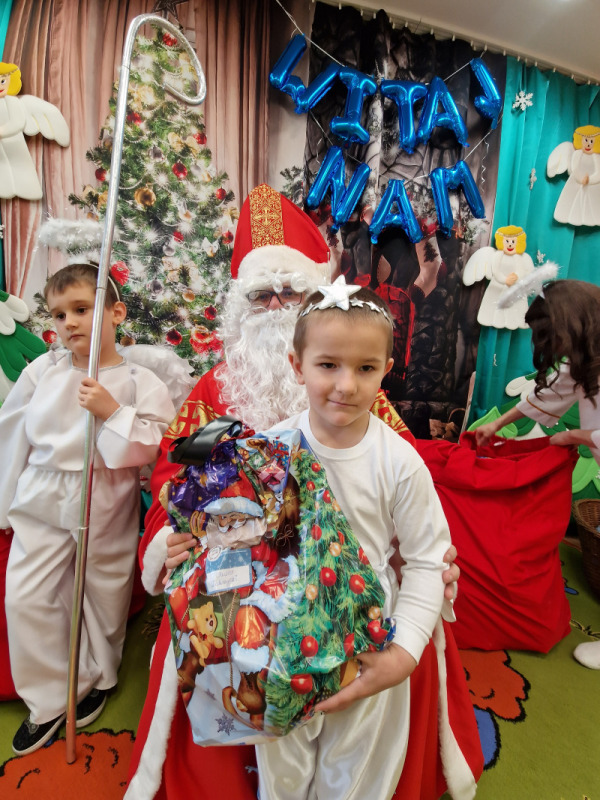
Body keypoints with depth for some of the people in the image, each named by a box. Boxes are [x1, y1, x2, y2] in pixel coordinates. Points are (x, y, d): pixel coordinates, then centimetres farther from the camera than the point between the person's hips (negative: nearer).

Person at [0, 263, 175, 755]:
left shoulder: (139, 382, -11)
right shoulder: (43, 371, -1)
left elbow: (152, 447, -15)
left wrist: (113, 412, -26)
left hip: (105, 506, -3)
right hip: (41, 502, 3)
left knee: (104, 596, 14)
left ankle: (97, 678, 44)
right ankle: (48, 701, 30)